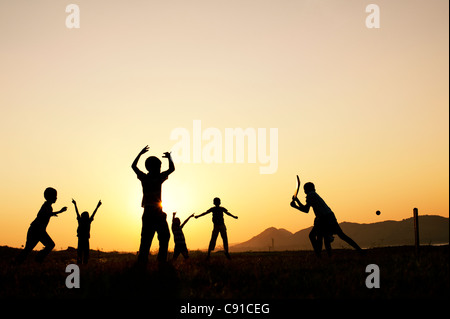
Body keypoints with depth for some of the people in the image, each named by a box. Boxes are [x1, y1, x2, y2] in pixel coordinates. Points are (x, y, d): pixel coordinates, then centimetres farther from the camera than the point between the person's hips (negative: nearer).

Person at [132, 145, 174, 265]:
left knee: (146, 239, 6)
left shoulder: (144, 178, 6)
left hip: (147, 213, 5)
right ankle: (162, 260, -7)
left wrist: (140, 153, 31)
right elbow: (172, 168, 5)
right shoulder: (159, 178, -6)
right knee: (164, 237, 3)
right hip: (157, 212, -5)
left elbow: (133, 166, 23)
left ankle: (142, 262, -2)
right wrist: (169, 157, 20)